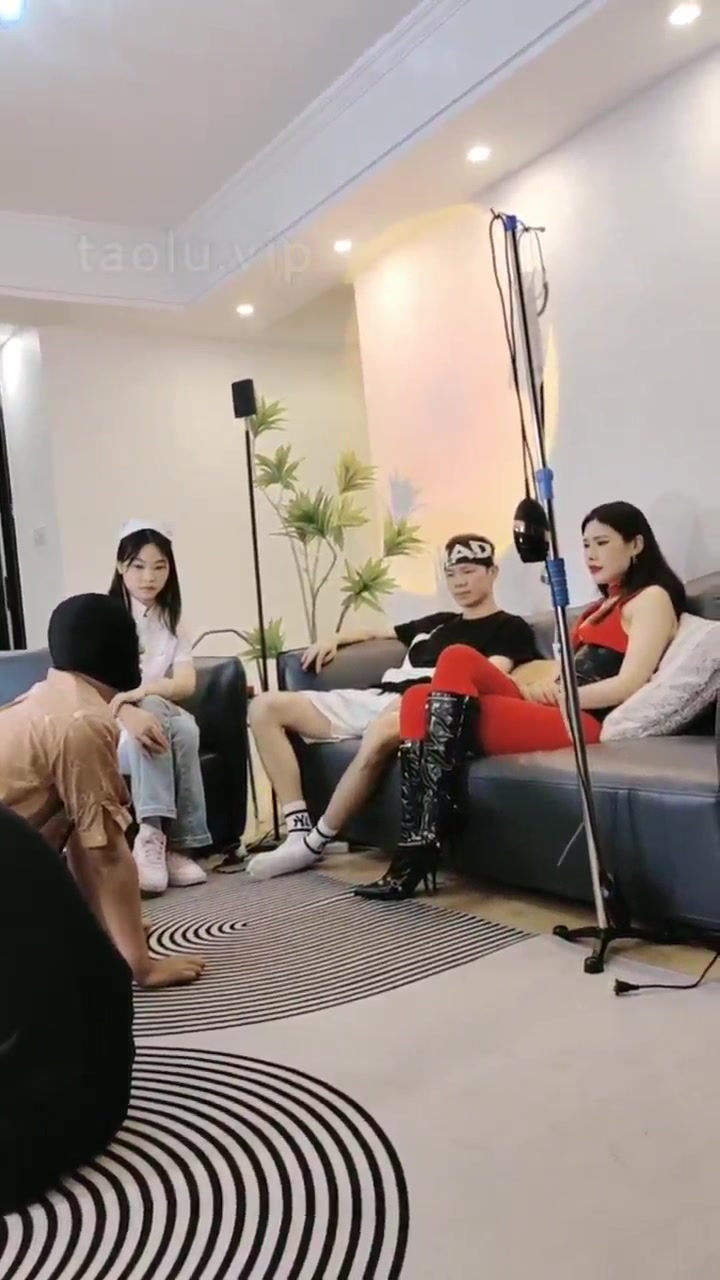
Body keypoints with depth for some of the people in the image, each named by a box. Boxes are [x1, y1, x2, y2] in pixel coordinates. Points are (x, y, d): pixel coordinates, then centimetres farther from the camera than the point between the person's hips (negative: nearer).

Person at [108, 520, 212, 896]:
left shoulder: (172, 621, 11)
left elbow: (186, 684, -4)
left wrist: (141, 690, -25)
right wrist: (131, 713, -38)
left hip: (160, 715, 3)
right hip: (111, 727, -3)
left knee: (186, 729, -31)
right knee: (151, 716, -36)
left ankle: (157, 839, -29)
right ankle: (155, 836, -37)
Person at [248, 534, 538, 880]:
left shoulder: (510, 628, 11)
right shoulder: (436, 622, 31)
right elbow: (380, 632, 43)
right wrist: (336, 639, 24)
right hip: (375, 698, 8)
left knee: (382, 730, -45)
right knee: (265, 707, -5)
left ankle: (314, 843, -25)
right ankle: (299, 831, -15)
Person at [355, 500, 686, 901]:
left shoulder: (652, 598, 4)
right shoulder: (603, 604, 31)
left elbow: (629, 684, -10)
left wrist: (558, 695, -10)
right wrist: (536, 687, -1)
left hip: (583, 720, -8)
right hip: (548, 711, 8)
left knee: (453, 687, -24)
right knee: (441, 679, -14)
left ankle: (418, 850, -25)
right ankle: (417, 846, -26)